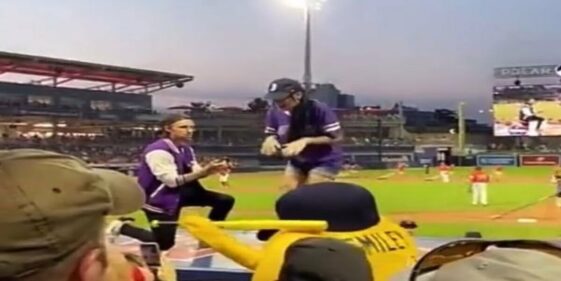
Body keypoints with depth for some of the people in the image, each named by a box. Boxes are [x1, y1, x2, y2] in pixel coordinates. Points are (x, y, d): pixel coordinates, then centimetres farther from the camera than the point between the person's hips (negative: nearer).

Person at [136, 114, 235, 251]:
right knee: (164, 244, -6)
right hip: (159, 200, -8)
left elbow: (195, 173, 2)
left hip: (181, 193, 8)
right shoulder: (158, 151, -26)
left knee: (225, 200, 2)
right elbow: (172, 181, -30)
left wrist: (210, 170, -20)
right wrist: (204, 171, -34)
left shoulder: (186, 149, 4)